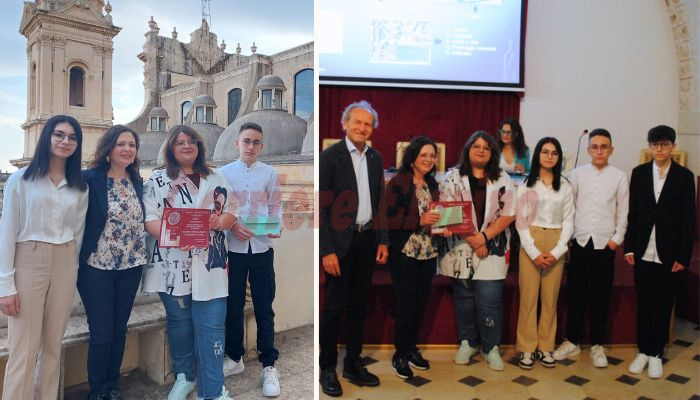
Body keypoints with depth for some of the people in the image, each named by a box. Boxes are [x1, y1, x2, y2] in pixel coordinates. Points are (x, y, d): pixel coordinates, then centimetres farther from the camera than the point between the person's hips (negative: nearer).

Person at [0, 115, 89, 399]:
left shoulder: (80, 187, 9)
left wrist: (70, 268, 11)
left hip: (65, 265, 4)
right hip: (28, 262, -3)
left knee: (53, 345, 12)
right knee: (24, 349, -2)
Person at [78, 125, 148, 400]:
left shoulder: (138, 182, 6)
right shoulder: (89, 179, -9)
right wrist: (79, 258, -11)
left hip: (131, 266, 4)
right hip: (97, 267, -4)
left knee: (119, 329, 14)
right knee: (101, 333, 3)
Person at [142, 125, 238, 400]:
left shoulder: (215, 179, 11)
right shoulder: (157, 179, 4)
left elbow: (232, 211, 10)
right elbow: (149, 218, -5)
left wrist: (221, 221, -13)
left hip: (208, 265, 1)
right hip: (172, 263, 0)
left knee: (211, 326, -2)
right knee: (179, 321, 13)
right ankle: (183, 377, 33)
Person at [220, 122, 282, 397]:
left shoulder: (270, 173, 4)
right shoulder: (224, 173, 5)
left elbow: (276, 208, 2)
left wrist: (275, 228, -18)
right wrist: (232, 227, -14)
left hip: (262, 248, -1)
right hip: (233, 247, 1)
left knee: (264, 308, 4)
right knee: (233, 306, 12)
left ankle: (269, 365, 16)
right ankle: (234, 357, 30)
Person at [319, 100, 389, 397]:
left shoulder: (375, 158, 9)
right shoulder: (329, 156, -9)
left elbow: (380, 202, 12)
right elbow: (321, 207, -12)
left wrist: (382, 240, 7)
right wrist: (327, 250, -16)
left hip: (368, 240, 6)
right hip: (340, 241, -5)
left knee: (359, 304, 13)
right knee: (334, 306, 3)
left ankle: (353, 364, 27)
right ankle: (327, 369, 19)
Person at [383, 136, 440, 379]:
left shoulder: (433, 185, 11)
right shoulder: (398, 183, -9)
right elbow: (390, 220, -14)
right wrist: (420, 221, -22)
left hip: (428, 253, 6)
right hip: (405, 254, -6)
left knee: (420, 305, 12)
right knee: (406, 306, -1)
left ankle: (412, 349, 29)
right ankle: (399, 355, 16)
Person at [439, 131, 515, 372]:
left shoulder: (503, 180, 5)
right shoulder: (453, 177, 2)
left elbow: (508, 214, 0)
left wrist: (484, 236, -12)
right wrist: (470, 238, -12)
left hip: (492, 249, 0)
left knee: (489, 300, -2)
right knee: (464, 297, 10)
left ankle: (491, 347, 16)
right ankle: (467, 343, 27)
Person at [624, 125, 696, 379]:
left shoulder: (684, 176, -1)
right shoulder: (639, 173, 4)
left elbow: (689, 218, -2)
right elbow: (632, 212, 3)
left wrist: (683, 256, -7)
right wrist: (629, 247, -1)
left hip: (669, 253, -1)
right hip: (643, 252, 1)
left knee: (663, 305, 8)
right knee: (643, 303, 10)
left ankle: (656, 354, 21)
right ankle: (643, 351, 22)